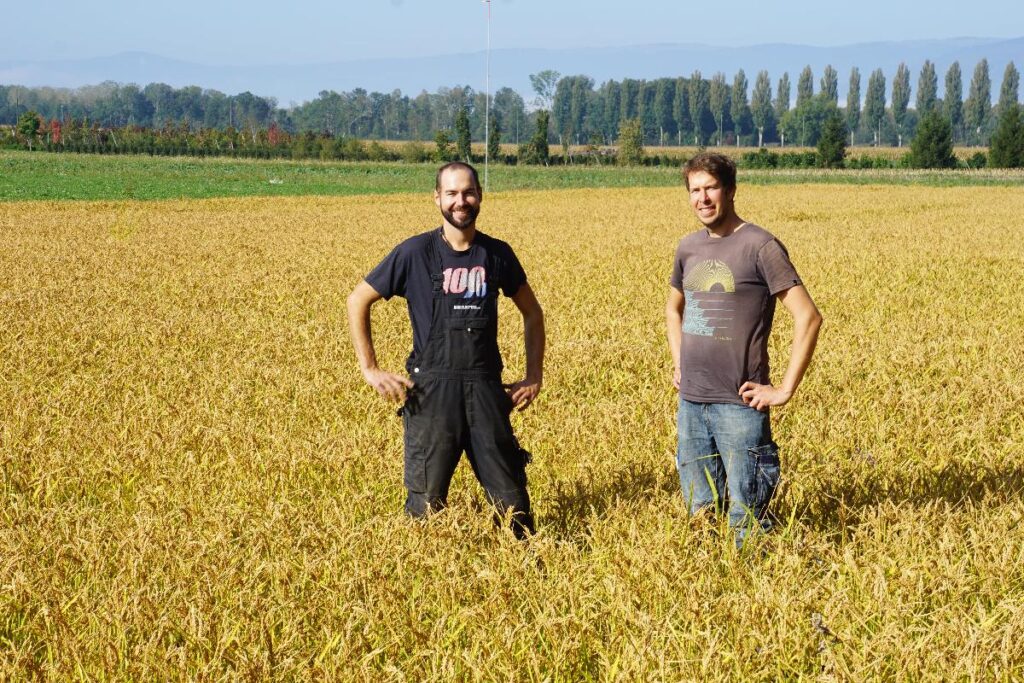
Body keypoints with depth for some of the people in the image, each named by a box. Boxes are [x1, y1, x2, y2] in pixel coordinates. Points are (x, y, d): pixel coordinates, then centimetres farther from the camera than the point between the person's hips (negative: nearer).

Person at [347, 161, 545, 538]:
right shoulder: (415, 253, -3)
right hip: (433, 390, -2)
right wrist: (370, 369, -2)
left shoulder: (497, 254, 6)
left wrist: (534, 375, 12)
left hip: (486, 388, 2)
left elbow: (532, 313, 20)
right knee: (427, 500, 4)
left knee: (511, 495, 5)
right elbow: (358, 301, 3)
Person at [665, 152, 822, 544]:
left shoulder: (759, 246, -9)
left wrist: (785, 390, -14)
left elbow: (808, 318, -13)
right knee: (700, 514, 14)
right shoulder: (688, 247, 11)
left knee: (745, 520, -5)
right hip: (690, 403, 6)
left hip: (739, 405, -6)